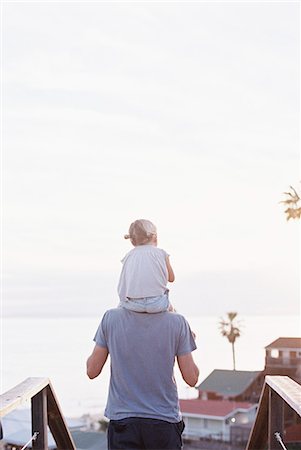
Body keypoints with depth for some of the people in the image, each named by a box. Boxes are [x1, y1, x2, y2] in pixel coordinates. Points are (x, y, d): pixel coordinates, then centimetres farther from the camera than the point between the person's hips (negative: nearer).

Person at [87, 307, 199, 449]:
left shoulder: (111, 318, -7)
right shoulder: (177, 322, -9)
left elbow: (92, 371, -1)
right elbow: (191, 378, -4)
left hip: (122, 419, 1)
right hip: (165, 421, 0)